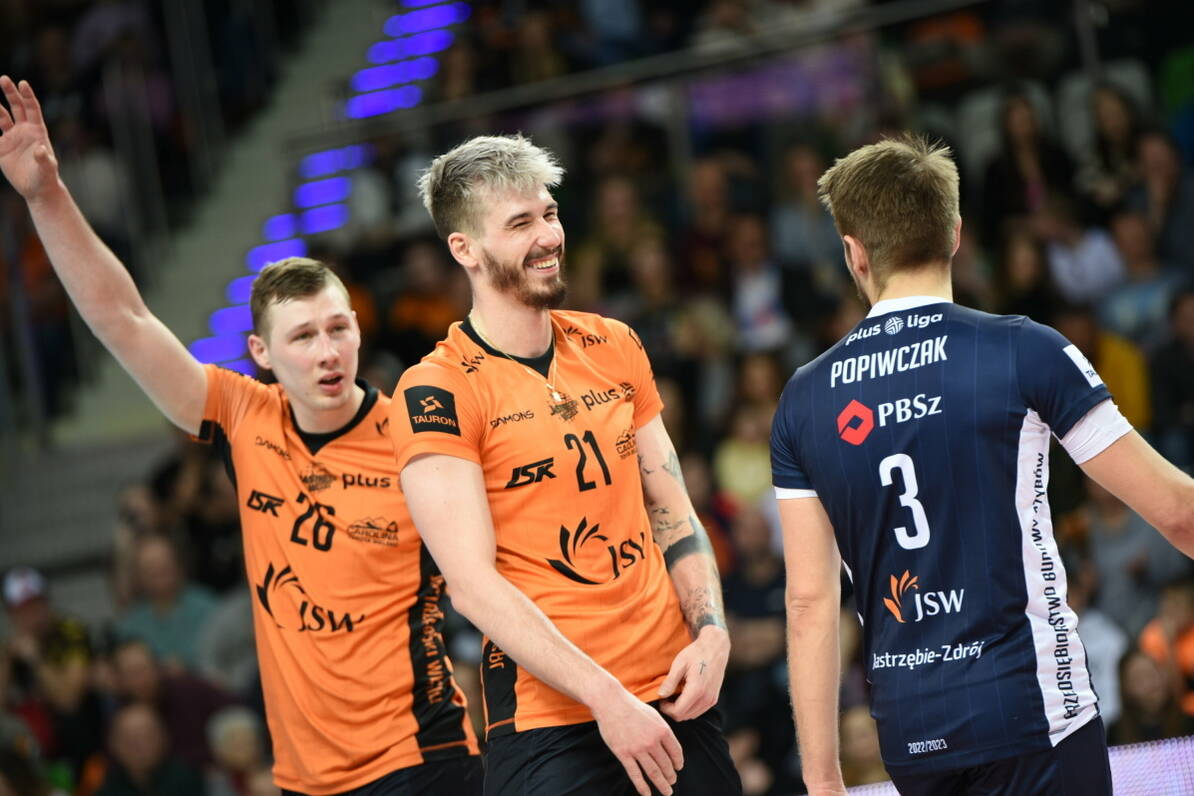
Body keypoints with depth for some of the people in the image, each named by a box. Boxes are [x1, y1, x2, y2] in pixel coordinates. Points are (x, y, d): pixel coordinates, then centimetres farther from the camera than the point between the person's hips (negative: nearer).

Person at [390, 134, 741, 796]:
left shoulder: (614, 347, 12)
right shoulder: (437, 393, -8)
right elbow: (474, 583, -14)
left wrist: (711, 635, 0)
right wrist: (607, 699, -20)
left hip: (674, 696, 5)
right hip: (549, 720, -5)